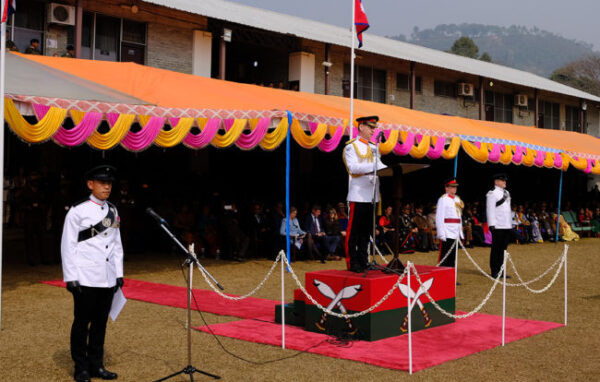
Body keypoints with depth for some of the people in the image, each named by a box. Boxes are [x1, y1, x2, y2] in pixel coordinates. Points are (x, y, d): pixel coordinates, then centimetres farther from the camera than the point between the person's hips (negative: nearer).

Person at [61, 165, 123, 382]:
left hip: (108, 280, 5)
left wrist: (119, 273, 12)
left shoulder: (113, 211, 11)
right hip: (85, 280, -5)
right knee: (82, 322, 4)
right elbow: (68, 246, -8)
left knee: (101, 322, 11)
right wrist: (71, 278, -12)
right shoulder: (78, 211, -7)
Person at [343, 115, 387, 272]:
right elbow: (353, 168, -17)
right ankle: (352, 263, 3)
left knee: (367, 230, 10)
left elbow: (379, 167, 14)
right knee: (354, 230, -3)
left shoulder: (373, 148, 18)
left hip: (372, 195, 7)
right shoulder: (351, 146, -3)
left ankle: (363, 261, 17)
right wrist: (374, 166, -26)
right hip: (358, 194, -7)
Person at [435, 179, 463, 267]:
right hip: (447, 234, -7)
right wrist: (441, 234, -18)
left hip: (456, 234, 7)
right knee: (444, 257, -5)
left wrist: (460, 232, 16)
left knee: (452, 257, 11)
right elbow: (439, 218, -12)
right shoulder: (443, 199, -7)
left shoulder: (457, 199, 16)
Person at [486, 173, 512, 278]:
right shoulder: (492, 193, -6)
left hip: (507, 226, 7)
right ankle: (494, 272, 4)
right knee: (496, 249, -2)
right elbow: (490, 210, -11)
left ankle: (500, 270, 17)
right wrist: (492, 225, -16)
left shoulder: (507, 193, 18)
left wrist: (511, 223, 18)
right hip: (498, 226, -7)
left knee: (503, 249, 10)